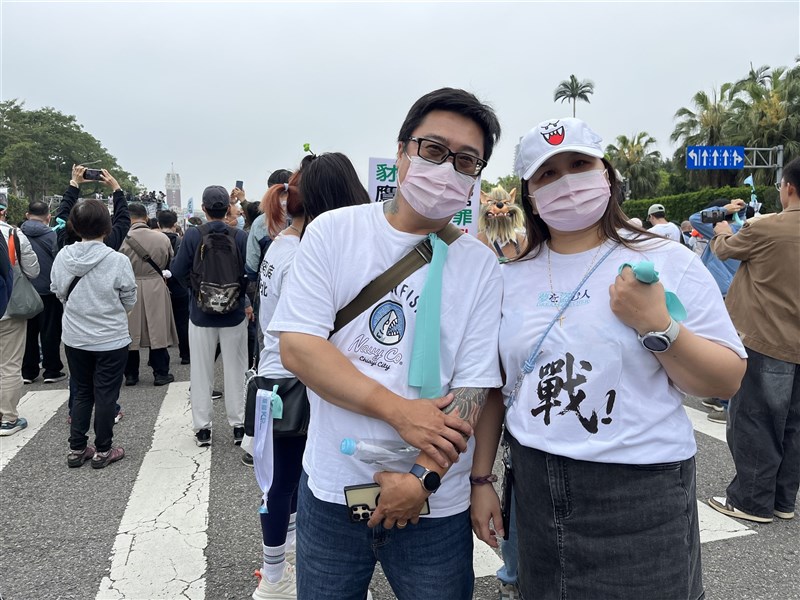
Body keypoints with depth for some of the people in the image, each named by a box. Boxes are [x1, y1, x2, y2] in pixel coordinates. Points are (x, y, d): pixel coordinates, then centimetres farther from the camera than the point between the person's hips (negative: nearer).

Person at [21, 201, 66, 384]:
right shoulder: (52, 235, -13)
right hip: (48, 291, -4)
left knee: (28, 331, 13)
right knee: (50, 331, 5)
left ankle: (28, 371, 18)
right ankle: (51, 370, 9)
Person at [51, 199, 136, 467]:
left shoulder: (63, 257, -8)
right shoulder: (118, 260, -18)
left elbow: (58, 291, 5)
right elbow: (129, 300, -8)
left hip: (75, 338, 4)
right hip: (111, 339, -4)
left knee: (81, 392, 18)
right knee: (106, 395, 8)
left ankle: (76, 449, 25)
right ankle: (102, 451, 18)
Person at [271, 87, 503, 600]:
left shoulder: (481, 265, -4)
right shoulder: (334, 231, -5)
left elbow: (473, 387, -7)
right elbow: (298, 347, -12)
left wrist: (423, 477, -18)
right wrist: (399, 410, -20)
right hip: (331, 487, 0)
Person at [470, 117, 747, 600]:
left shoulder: (669, 263, -5)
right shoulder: (512, 278, 3)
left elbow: (727, 380, -6)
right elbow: (494, 386, 7)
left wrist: (657, 326, -20)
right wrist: (481, 479, 7)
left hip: (641, 491, -2)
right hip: (536, 490, 3)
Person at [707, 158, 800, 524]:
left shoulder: (765, 229, -16)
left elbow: (724, 250, 2)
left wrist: (722, 233, 25)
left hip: (765, 342, -7)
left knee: (753, 423, 3)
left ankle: (753, 501, 11)